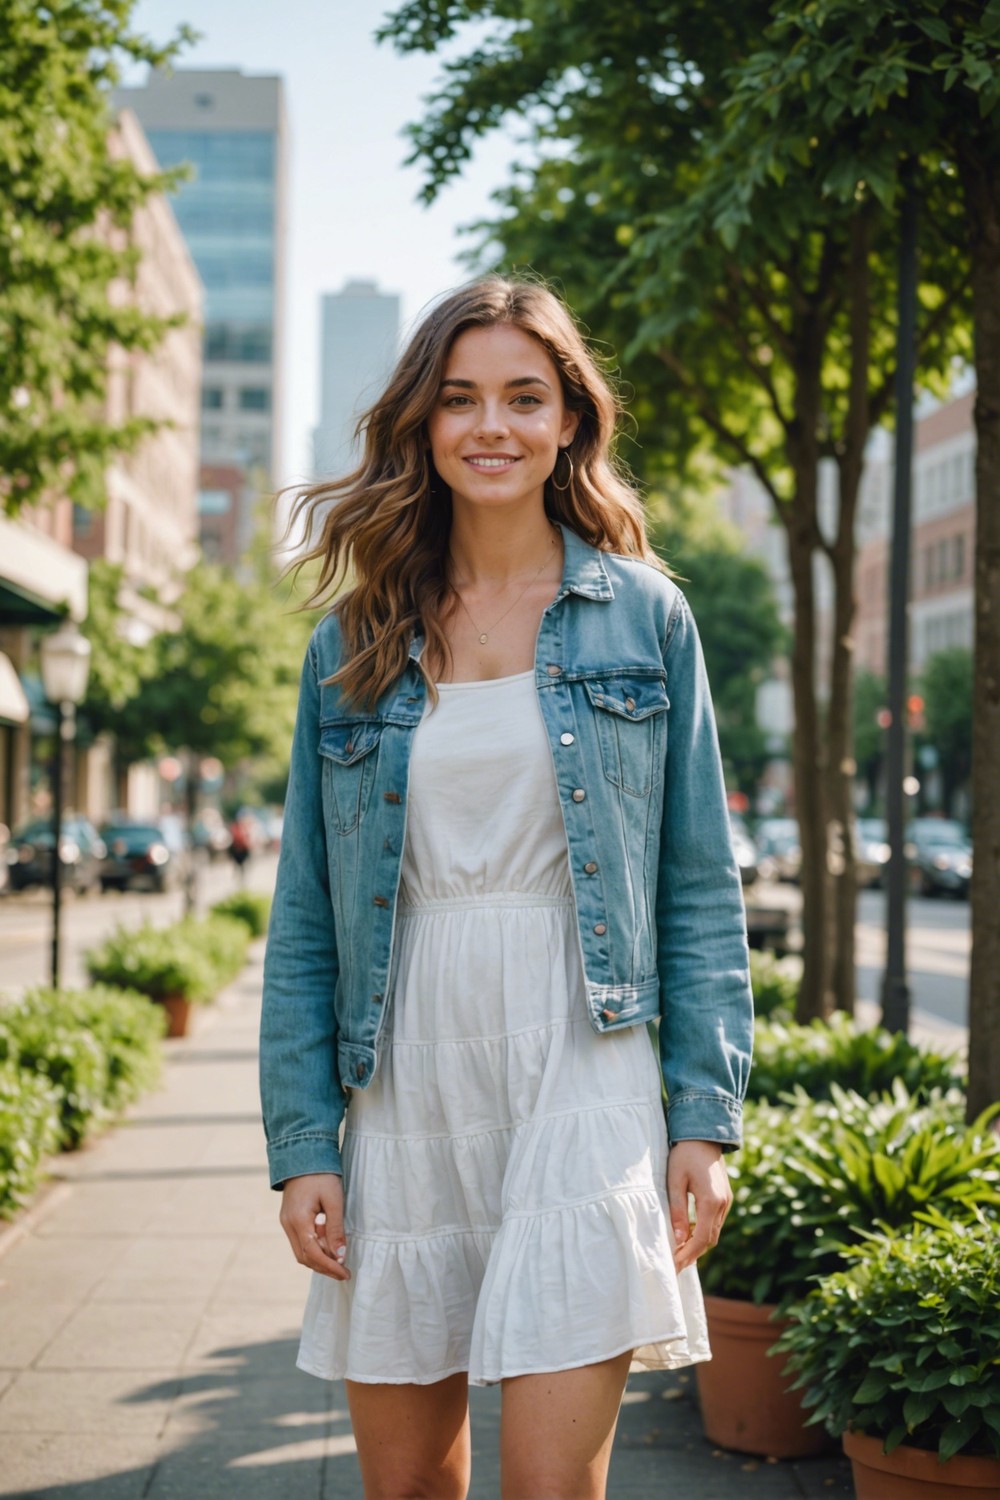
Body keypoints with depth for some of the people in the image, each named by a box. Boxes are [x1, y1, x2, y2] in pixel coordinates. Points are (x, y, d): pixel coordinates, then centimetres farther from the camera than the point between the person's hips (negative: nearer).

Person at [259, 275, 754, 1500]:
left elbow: (700, 886, 4)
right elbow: (304, 917, 8)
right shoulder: (354, 642, 8)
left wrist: (705, 1119, -3)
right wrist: (300, 1144, 1)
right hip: (404, 1091, 3)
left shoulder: (643, 616, 4)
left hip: (583, 1087, -2)